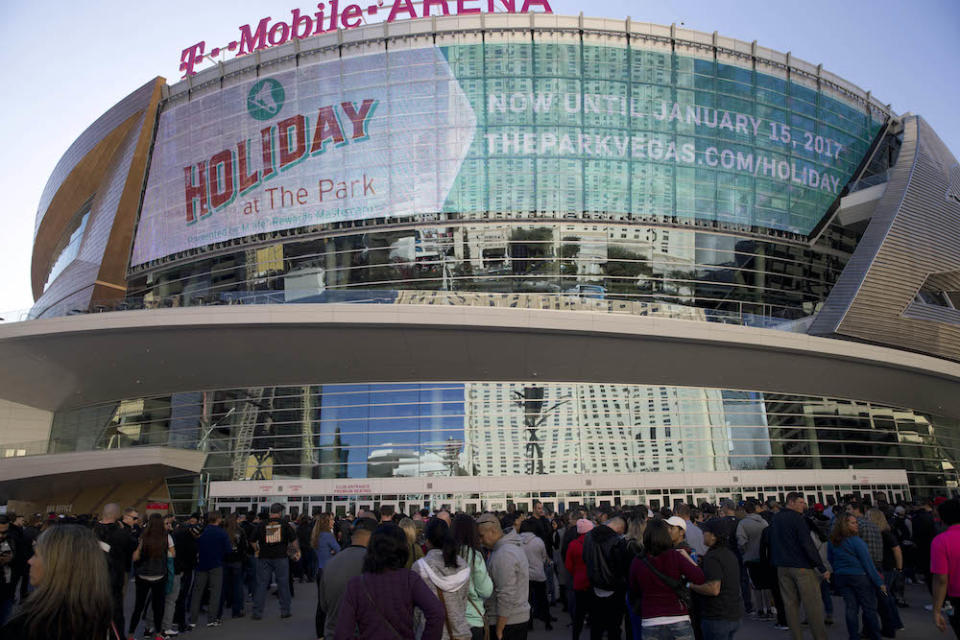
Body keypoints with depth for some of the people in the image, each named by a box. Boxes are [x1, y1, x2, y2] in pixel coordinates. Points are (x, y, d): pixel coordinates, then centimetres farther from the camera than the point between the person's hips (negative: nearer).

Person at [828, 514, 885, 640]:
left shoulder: (832, 542, 4)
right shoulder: (856, 541, -13)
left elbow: (830, 561, 10)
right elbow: (867, 563, -12)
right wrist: (879, 582, -7)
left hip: (840, 578, 5)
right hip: (859, 577, -5)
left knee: (851, 608, 9)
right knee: (869, 608, 6)